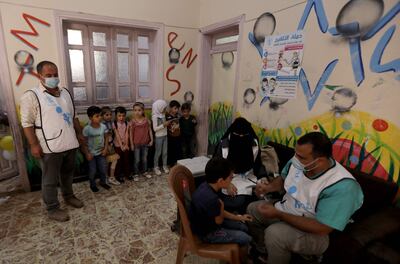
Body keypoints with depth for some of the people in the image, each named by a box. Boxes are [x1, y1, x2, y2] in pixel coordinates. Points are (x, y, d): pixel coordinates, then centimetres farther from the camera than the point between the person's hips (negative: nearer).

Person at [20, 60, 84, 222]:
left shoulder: (65, 93, 10)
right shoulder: (31, 96, -9)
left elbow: (73, 116, 17)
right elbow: (27, 123, -10)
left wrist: (79, 133, 15)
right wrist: (34, 144, -14)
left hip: (69, 143, 6)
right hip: (50, 147, -6)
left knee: (68, 173, 21)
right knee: (50, 180, 7)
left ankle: (68, 196, 40)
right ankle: (52, 209, 21)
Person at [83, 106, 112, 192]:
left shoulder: (103, 127, -9)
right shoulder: (87, 129, -18)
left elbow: (106, 138, 2)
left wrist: (105, 149, -5)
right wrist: (87, 153, -13)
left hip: (101, 152, 3)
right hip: (92, 153, -3)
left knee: (103, 169, 11)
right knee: (93, 171, 9)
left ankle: (103, 182, 34)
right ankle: (93, 185, 30)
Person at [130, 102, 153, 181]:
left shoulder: (146, 120, -5)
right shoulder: (133, 121, -9)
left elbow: (150, 130, 3)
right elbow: (131, 133, -5)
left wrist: (151, 140, 0)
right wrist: (132, 144, -5)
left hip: (145, 143, 2)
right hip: (136, 144, -2)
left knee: (144, 159, 16)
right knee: (137, 160, 8)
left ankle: (145, 171, 34)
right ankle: (135, 174, 23)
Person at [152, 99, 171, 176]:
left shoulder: (163, 114, 4)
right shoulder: (155, 116, -17)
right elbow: (155, 129, -20)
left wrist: (167, 123, -3)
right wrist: (164, 125, -25)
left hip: (165, 135, 7)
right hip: (159, 137, -6)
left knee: (165, 152, 14)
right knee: (158, 153, 6)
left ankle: (165, 166, 29)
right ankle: (156, 167, 21)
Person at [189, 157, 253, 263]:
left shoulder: (206, 186, -10)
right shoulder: (211, 198, -39)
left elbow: (218, 212, 4)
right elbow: (219, 220, -19)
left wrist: (238, 217, 8)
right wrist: (221, 205, -5)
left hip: (207, 222, 8)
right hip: (207, 232, -8)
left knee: (243, 227, 13)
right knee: (245, 239, -3)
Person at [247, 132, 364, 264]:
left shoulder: (342, 186, -32)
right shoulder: (298, 162, -13)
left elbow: (321, 228, -31)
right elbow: (283, 178, 9)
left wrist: (278, 214, -30)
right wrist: (268, 187, -13)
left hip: (314, 233, -7)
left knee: (274, 233, -31)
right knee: (252, 209, 11)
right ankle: (262, 251, 33)